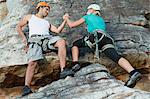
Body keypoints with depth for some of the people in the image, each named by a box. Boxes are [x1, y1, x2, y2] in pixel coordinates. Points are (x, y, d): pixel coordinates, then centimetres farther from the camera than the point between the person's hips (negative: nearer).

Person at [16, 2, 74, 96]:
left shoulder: (47, 23, 36)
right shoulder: (29, 17, 29)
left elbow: (58, 30, 24)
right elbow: (19, 27, 28)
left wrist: (65, 20, 17)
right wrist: (24, 38, 13)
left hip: (47, 38, 3)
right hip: (34, 39, -3)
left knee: (62, 41, -30)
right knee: (32, 62, -27)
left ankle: (63, 70, -36)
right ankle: (26, 87, -33)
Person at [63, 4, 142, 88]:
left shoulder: (88, 17, 26)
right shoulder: (101, 20, 39)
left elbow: (72, 25, 28)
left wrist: (66, 18, 46)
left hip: (96, 36, -4)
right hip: (107, 38, 4)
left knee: (75, 44, 18)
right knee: (116, 57, -18)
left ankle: (75, 64, -9)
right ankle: (134, 73, -44)